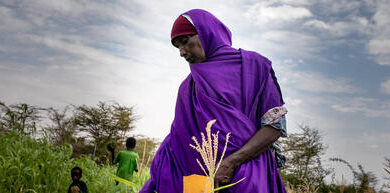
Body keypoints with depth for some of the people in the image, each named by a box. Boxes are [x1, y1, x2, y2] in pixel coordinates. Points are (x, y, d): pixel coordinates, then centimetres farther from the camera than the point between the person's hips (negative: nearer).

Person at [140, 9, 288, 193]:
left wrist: (231, 162, -16)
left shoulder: (252, 64, 2)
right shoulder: (188, 87, 18)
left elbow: (276, 125, -5)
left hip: (246, 177, -4)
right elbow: (179, 138, 14)